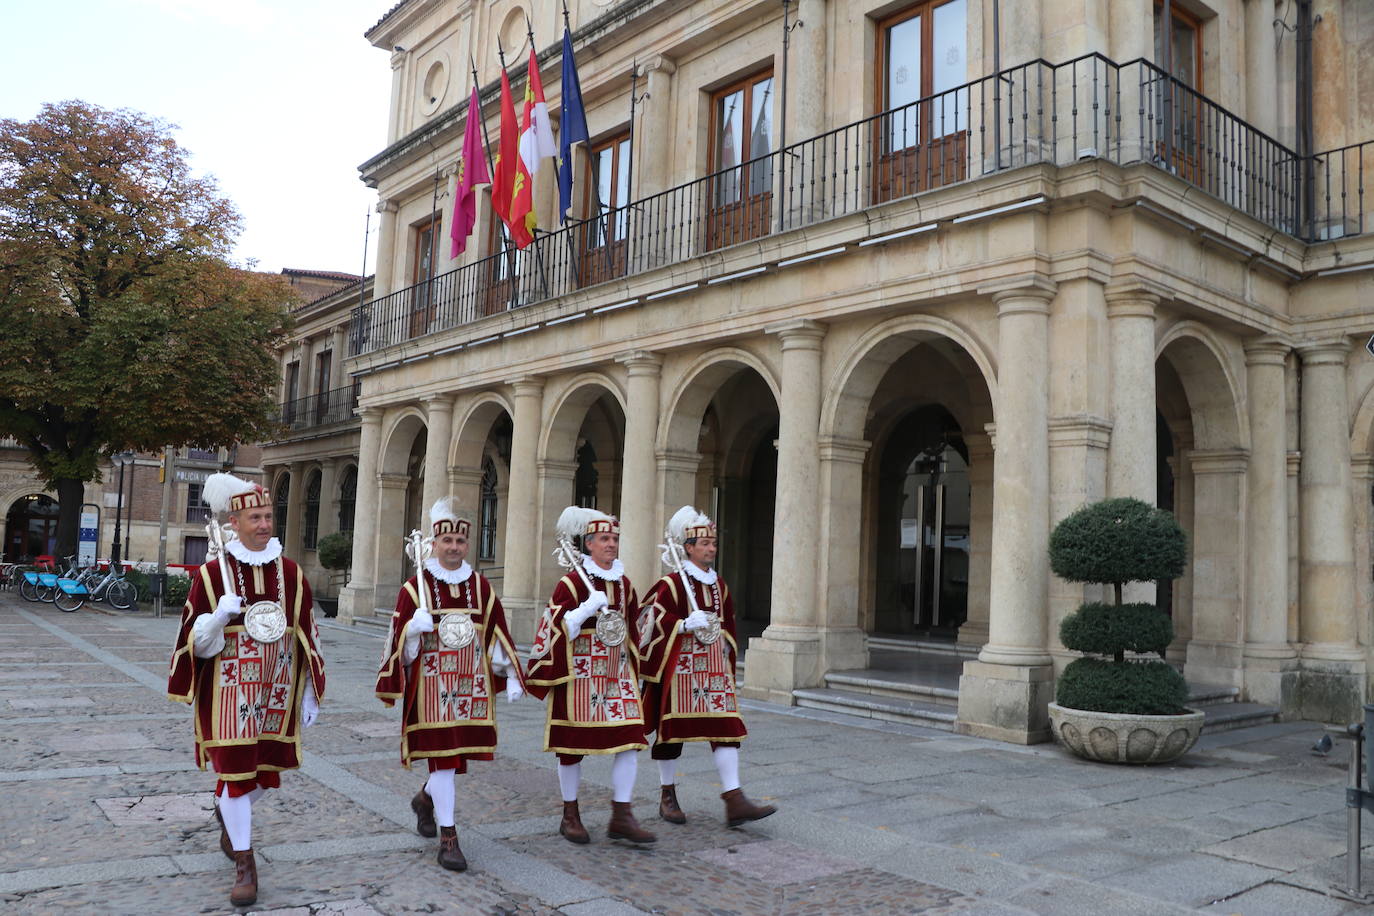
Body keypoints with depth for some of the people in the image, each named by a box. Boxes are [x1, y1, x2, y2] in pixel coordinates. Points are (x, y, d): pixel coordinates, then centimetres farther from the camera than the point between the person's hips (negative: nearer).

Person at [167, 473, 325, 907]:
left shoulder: (291, 573, 2)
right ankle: (244, 864, 13)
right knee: (234, 769, -1)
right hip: (228, 689, -3)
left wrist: (310, 696, 6)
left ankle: (227, 811, 44)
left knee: (267, 770, 12)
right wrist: (219, 616, -24)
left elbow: (306, 637, 6)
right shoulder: (212, 572, -5)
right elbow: (196, 639, -2)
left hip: (276, 690, 3)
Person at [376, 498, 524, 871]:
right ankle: (448, 837, 6)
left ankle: (426, 798, 42)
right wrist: (414, 627, -25)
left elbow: (497, 633, 10)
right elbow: (400, 638, -3)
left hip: (471, 685, 4)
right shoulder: (416, 586, -3)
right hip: (431, 685, -4)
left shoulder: (480, 585, 7)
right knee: (443, 757, -4)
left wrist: (511, 676, 7)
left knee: (460, 753, 12)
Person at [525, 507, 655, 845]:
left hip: (618, 672, 5)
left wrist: (633, 670, 20)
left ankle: (621, 816, 6)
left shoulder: (624, 583, 11)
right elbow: (558, 630, -11)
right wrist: (589, 607, -23)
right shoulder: (571, 582, -6)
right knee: (573, 743, 4)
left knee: (630, 740, -3)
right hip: (579, 674, -5)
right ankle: (570, 816, 20)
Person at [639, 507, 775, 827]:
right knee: (673, 727, 4)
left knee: (727, 727, -3)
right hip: (680, 665, -6)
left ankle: (734, 801, -4)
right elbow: (655, 619, -13)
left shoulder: (718, 583, 13)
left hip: (715, 665, 6)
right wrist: (686, 624, -22)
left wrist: (726, 644, 11)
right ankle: (667, 797, 19)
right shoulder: (671, 583, -7)